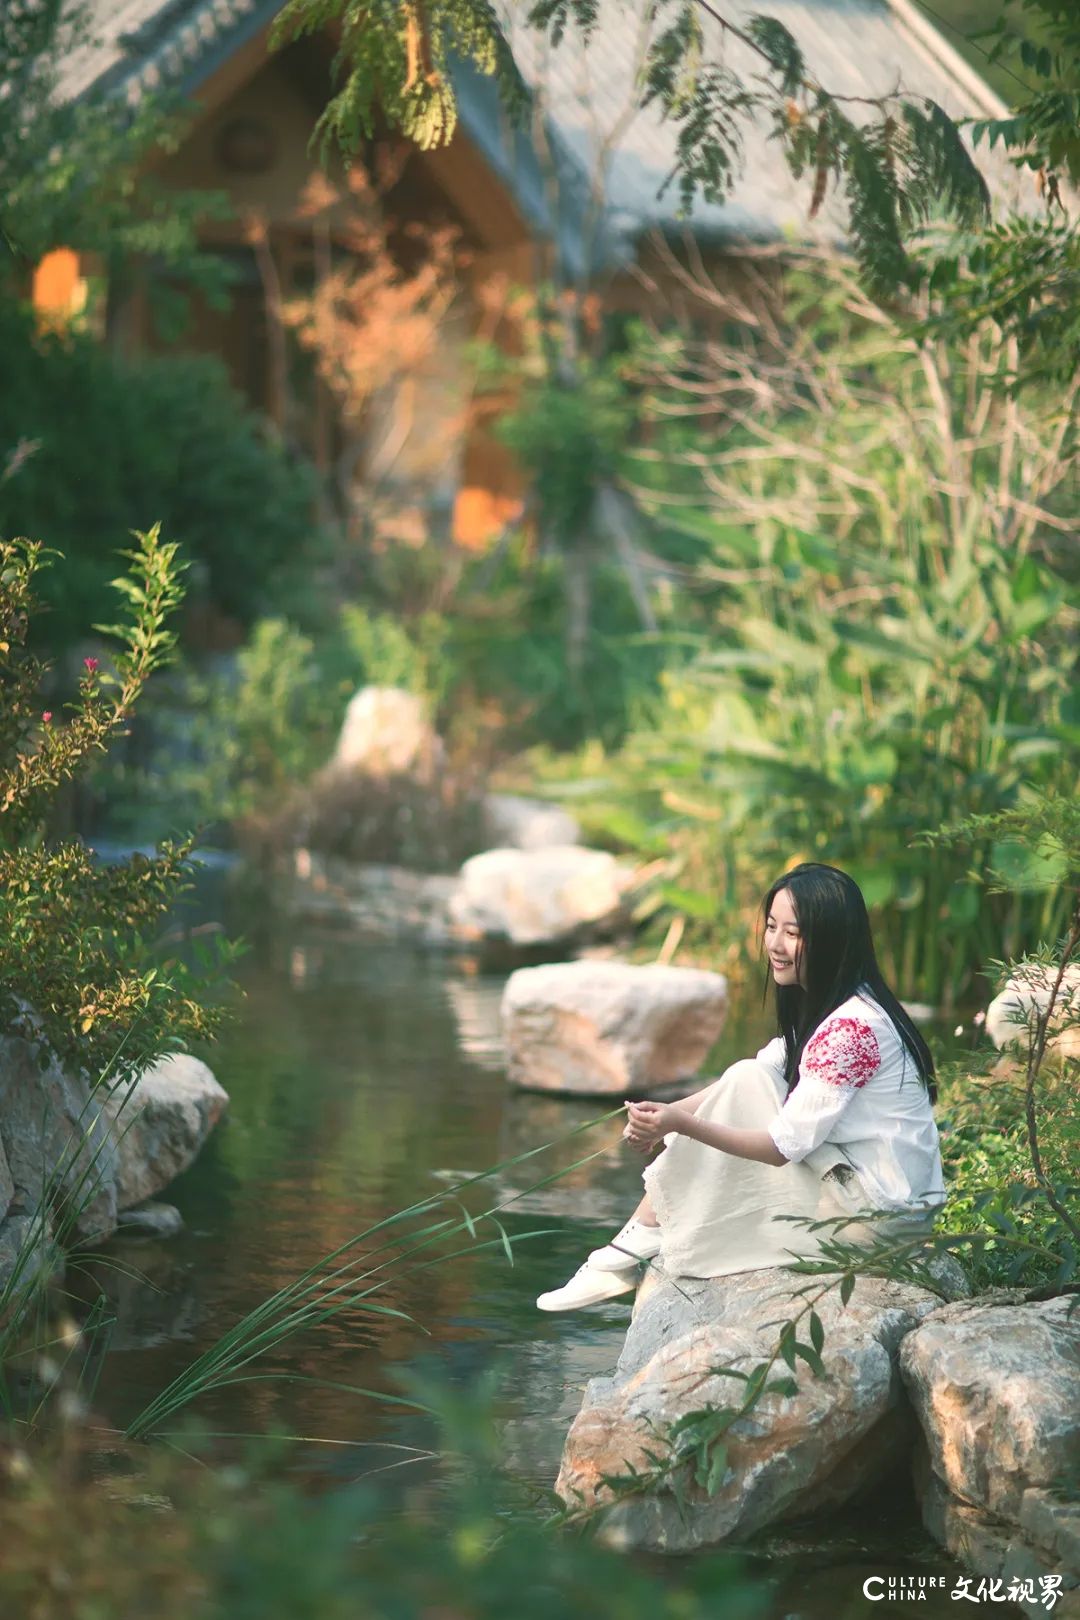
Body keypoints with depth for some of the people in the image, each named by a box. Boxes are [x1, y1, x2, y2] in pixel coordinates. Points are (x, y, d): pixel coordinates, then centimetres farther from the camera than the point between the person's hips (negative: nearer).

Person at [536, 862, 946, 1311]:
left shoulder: (852, 1026, -21)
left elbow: (785, 1146, -22)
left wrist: (684, 1124, -26)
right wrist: (666, 1117, -3)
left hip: (877, 1214, -10)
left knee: (745, 1085, -12)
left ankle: (638, 1244, -4)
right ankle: (638, 1238, 1)